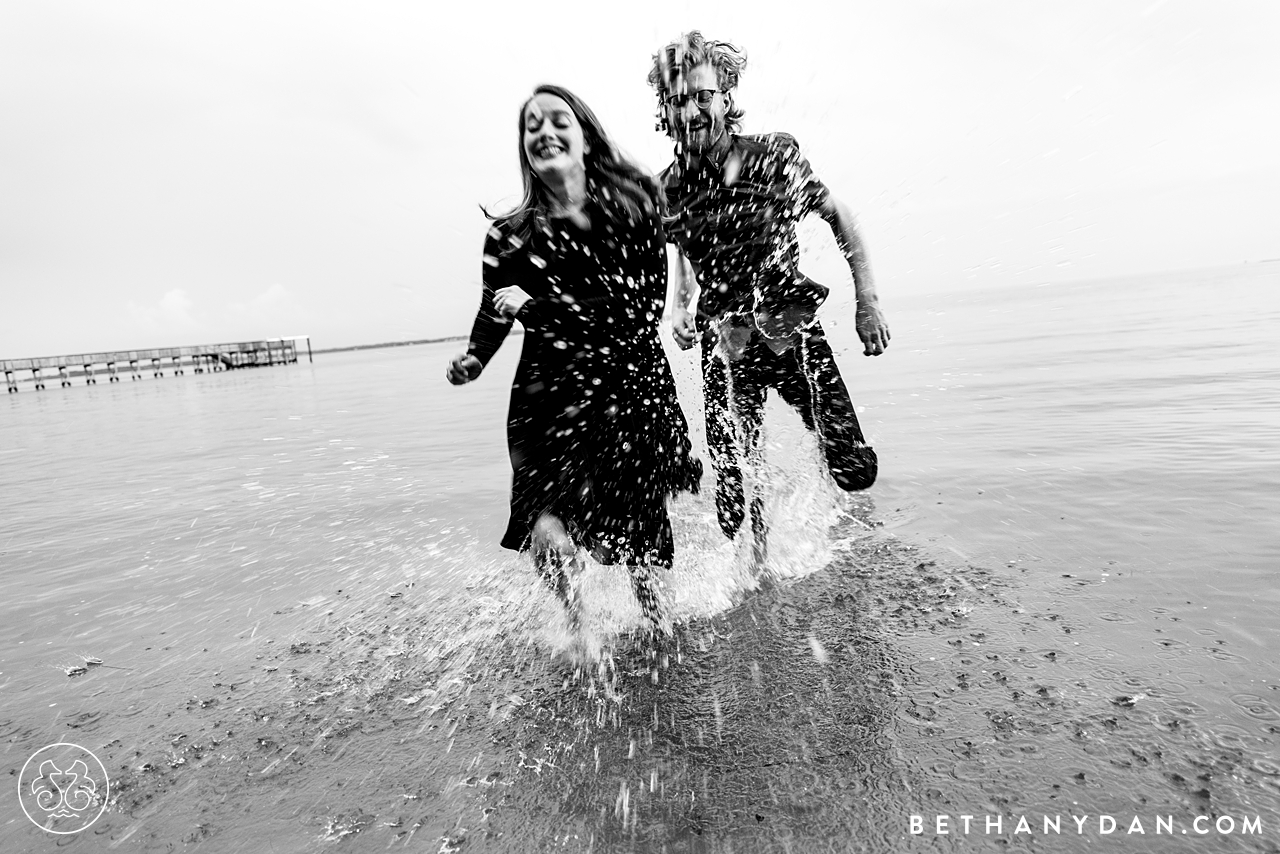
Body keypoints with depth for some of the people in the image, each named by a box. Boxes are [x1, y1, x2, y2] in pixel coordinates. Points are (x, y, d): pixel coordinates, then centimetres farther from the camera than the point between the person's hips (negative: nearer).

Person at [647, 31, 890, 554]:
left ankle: (830, 436, 32)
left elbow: (839, 217, 3)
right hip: (726, 347, 1)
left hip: (795, 332, -1)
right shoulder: (667, 191, -3)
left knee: (856, 472, -5)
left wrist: (868, 303, -1)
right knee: (734, 501, 1)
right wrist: (680, 305, -1)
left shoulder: (777, 156, -9)